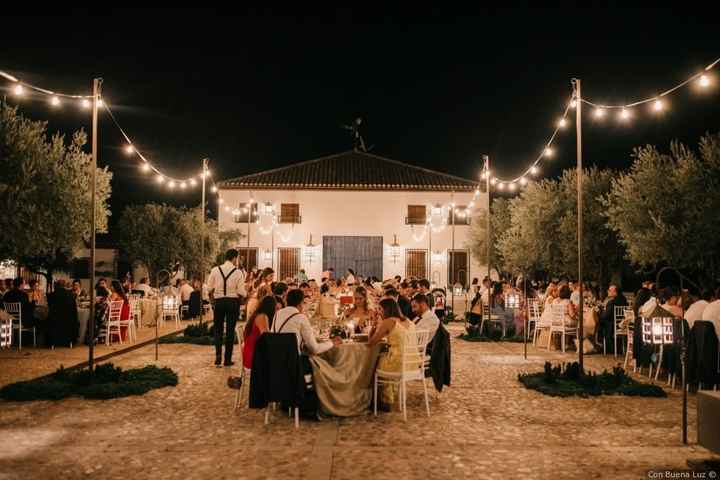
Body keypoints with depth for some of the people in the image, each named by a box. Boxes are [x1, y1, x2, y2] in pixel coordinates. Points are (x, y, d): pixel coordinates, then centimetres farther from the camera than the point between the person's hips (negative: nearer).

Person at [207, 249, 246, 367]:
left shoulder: (215, 270, -3)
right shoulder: (238, 272, -8)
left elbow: (209, 288, -1)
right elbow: (241, 292, -11)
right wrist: (240, 298, 10)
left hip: (219, 301, 1)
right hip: (233, 302, -1)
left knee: (217, 329, 15)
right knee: (230, 330, 8)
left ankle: (218, 355, 1)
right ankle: (227, 359, 13)